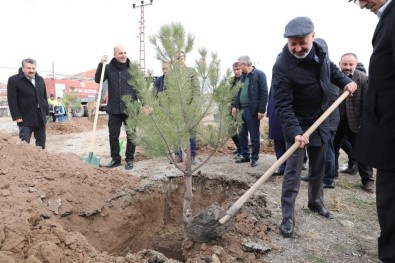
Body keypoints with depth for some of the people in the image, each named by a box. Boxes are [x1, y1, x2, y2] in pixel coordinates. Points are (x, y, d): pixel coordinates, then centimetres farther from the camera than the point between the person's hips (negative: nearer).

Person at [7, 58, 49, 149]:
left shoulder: (40, 79, 11)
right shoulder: (13, 80, -6)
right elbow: (12, 101, -10)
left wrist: (46, 112, 11)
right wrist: (16, 116, -16)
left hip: (40, 116, 5)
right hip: (25, 117, -5)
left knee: (41, 141, 12)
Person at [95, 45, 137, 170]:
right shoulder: (109, 67, 3)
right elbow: (98, 80, -7)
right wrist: (101, 64, -16)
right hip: (114, 109, 1)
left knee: (131, 135, 5)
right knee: (113, 136, 9)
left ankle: (129, 159, 18)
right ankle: (115, 159, 23)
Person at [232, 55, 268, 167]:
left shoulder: (259, 74, -9)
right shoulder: (243, 76, 14)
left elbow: (264, 93, -13)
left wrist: (261, 110, -16)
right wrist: (235, 106, 12)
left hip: (252, 110, -8)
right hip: (242, 110, 8)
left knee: (254, 136, 3)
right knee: (242, 134, 13)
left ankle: (254, 158, 15)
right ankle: (245, 156, 26)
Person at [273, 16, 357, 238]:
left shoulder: (321, 48, -7)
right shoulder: (282, 66, -26)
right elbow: (283, 105, -29)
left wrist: (345, 81, 2)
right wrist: (294, 132, -39)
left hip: (321, 119, 6)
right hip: (297, 123, -6)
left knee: (319, 166, 17)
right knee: (293, 170, -7)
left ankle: (316, 202, 36)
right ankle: (288, 216, 3)